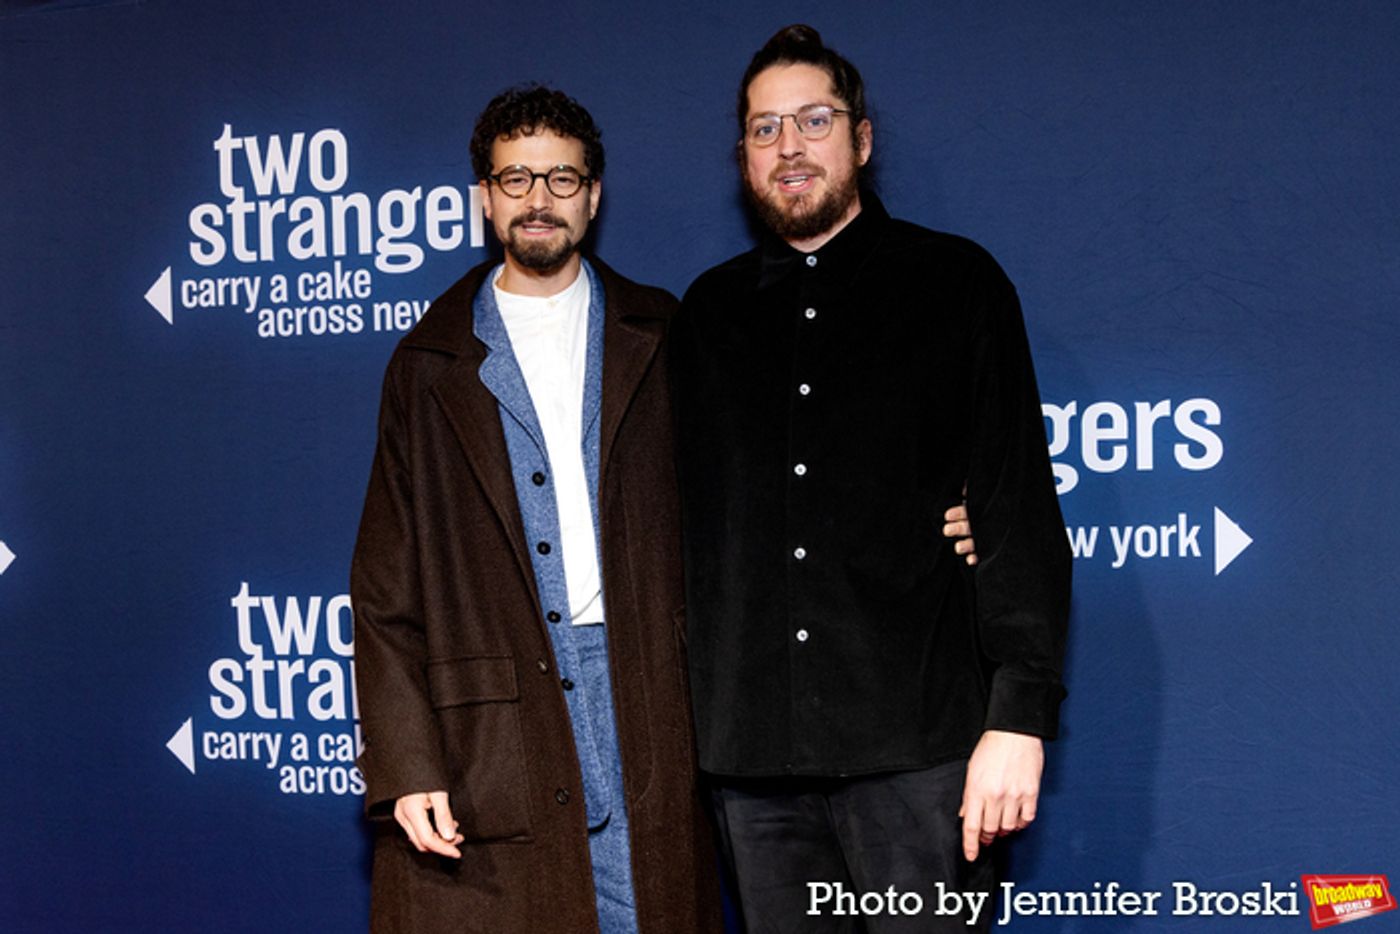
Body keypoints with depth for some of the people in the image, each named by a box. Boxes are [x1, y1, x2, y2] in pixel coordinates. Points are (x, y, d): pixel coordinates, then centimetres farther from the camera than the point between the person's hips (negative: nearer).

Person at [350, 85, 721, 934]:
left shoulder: (658, 338, 11)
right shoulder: (431, 364, 8)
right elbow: (388, 590, 4)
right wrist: (405, 765, -4)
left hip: (643, 693, 1)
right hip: (490, 724, 0)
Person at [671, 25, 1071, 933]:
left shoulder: (953, 282, 4)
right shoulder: (709, 312, 14)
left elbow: (1018, 510, -3)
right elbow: (690, 519, 14)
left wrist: (1019, 715, -11)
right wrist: (692, 707, 5)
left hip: (917, 744, -3)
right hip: (753, 750, 3)